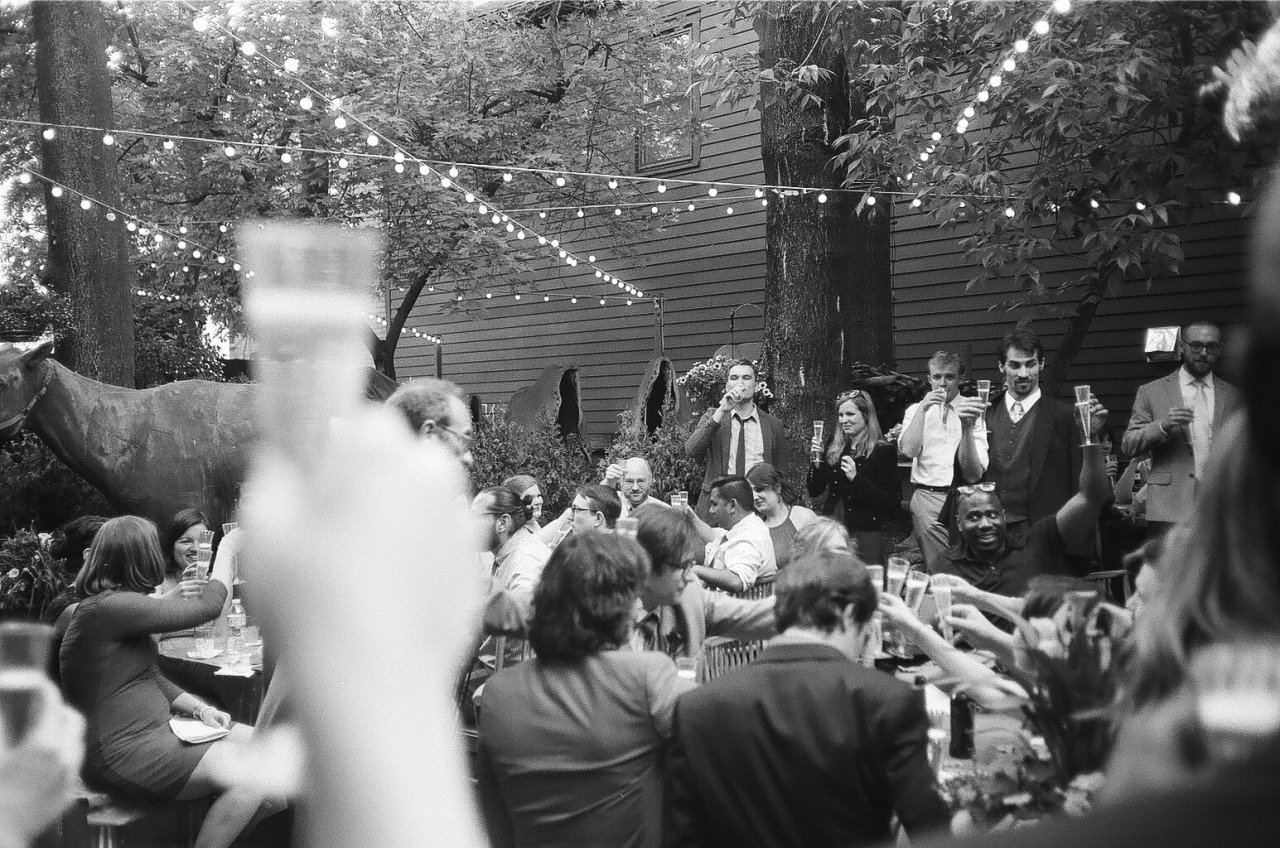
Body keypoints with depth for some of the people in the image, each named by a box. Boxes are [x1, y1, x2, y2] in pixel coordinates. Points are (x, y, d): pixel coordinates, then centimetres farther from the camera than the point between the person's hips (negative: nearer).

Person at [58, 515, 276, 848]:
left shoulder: (117, 606, 13)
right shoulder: (106, 609, -21)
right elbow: (205, 608, -17)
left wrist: (200, 709, 3)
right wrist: (226, 555, -2)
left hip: (156, 731, 11)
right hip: (126, 755, -11)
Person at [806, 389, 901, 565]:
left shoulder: (883, 451, -6)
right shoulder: (834, 448, 8)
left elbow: (891, 503, -12)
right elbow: (814, 491, 10)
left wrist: (856, 478, -21)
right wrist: (817, 461, -6)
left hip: (865, 536, -4)